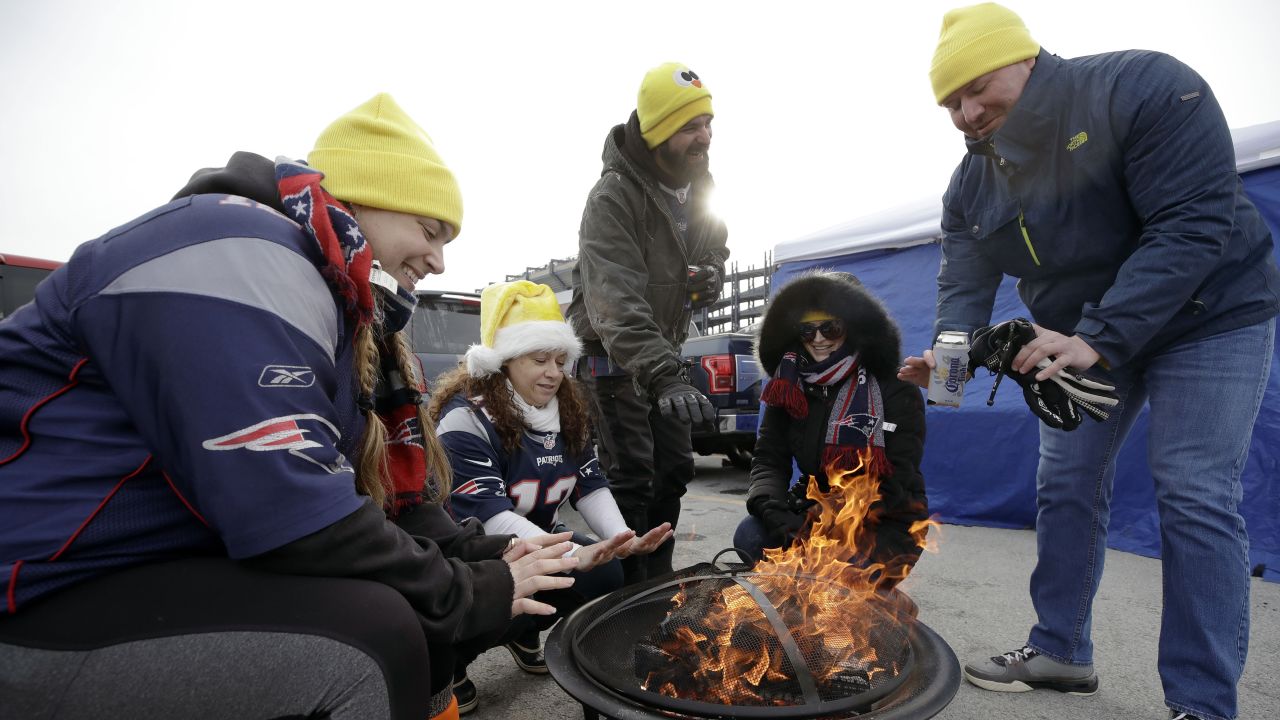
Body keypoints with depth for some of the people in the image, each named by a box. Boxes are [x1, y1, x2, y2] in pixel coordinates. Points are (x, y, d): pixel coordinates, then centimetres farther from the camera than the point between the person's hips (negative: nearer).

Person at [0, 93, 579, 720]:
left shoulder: (342, 309, 9)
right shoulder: (238, 253, -21)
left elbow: (380, 497, 7)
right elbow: (299, 520, -28)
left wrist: (490, 556, -6)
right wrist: (477, 592, -16)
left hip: (178, 570, 9)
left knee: (408, 616, 2)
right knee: (376, 634, -23)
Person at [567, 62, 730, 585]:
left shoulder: (701, 187, 2)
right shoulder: (613, 198, -24)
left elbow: (715, 248, 18)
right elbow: (616, 301, -35)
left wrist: (710, 277, -8)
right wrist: (664, 377, -47)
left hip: (664, 350, 8)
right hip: (612, 354, -8)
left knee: (675, 468, 11)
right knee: (631, 477, -9)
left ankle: (658, 580, 28)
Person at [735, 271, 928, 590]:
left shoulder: (896, 391, -12)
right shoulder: (790, 388, 0)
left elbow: (896, 481, -17)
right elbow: (768, 460, -6)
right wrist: (774, 514, -28)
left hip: (887, 524, -3)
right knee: (750, 536, -22)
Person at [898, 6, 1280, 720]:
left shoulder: (1145, 89, -23)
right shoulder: (972, 184, -6)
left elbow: (1193, 224, -30)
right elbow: (966, 283, -11)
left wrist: (1099, 338, -39)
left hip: (1209, 319, -5)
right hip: (1083, 338, 6)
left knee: (1194, 498, -10)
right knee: (1066, 488, 6)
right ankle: (1061, 649, 21)